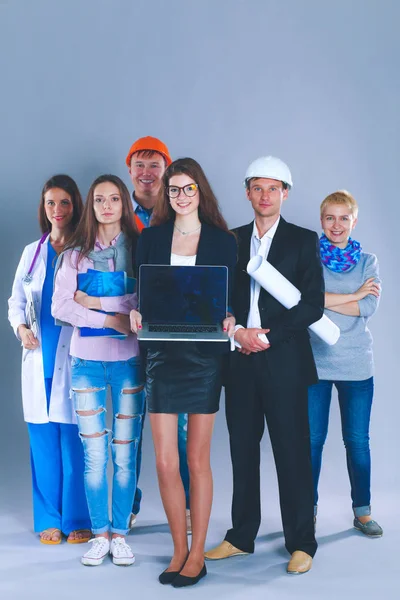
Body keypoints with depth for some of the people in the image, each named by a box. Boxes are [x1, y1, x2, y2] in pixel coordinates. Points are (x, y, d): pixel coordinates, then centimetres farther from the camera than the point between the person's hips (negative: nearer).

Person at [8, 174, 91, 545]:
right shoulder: (33, 252, 14)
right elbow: (16, 301, 18)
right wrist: (21, 328, 0)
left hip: (75, 355, -3)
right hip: (38, 356, 4)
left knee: (75, 440, -3)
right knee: (43, 440, 5)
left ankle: (77, 520, 11)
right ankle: (49, 520, 17)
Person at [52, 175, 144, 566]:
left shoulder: (139, 248, 4)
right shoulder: (75, 253, 6)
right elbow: (60, 306, -5)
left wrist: (97, 301, -13)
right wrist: (112, 319, -14)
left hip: (129, 360, 0)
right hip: (87, 360, 1)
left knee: (125, 454, 3)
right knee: (94, 454, 5)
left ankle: (120, 534, 16)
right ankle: (100, 534, 17)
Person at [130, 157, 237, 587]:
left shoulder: (222, 240, 3)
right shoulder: (151, 238, 8)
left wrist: (229, 319, -16)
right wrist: (136, 315, -13)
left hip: (205, 356, -2)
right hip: (162, 355, 2)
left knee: (197, 459, 5)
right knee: (164, 462, 2)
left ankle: (197, 554, 18)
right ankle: (179, 550, 19)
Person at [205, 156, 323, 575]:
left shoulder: (303, 240, 2)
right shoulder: (232, 240, 12)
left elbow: (314, 305, -4)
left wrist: (269, 334, -12)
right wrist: (238, 332, -7)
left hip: (284, 361, -3)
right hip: (239, 360, 4)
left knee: (291, 451, 0)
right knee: (242, 449, 10)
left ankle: (300, 544, 11)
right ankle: (241, 536, 22)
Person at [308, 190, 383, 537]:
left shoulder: (367, 262, 9)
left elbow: (370, 307, -7)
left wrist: (323, 300, -10)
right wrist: (354, 295, -11)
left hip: (357, 364, 1)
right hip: (314, 362, -1)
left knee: (358, 440, 7)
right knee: (312, 440, 4)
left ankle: (363, 511, 20)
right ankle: (308, 509, 18)